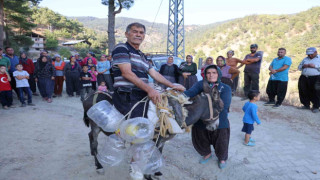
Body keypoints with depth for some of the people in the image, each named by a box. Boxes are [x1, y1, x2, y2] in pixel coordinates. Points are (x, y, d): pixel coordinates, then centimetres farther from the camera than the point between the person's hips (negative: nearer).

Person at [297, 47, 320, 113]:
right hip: (304, 78, 5)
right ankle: (306, 105, 22)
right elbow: (299, 67, 19)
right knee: (303, 92, 8)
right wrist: (303, 66, -2)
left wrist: (315, 66, -17)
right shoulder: (305, 59, 19)